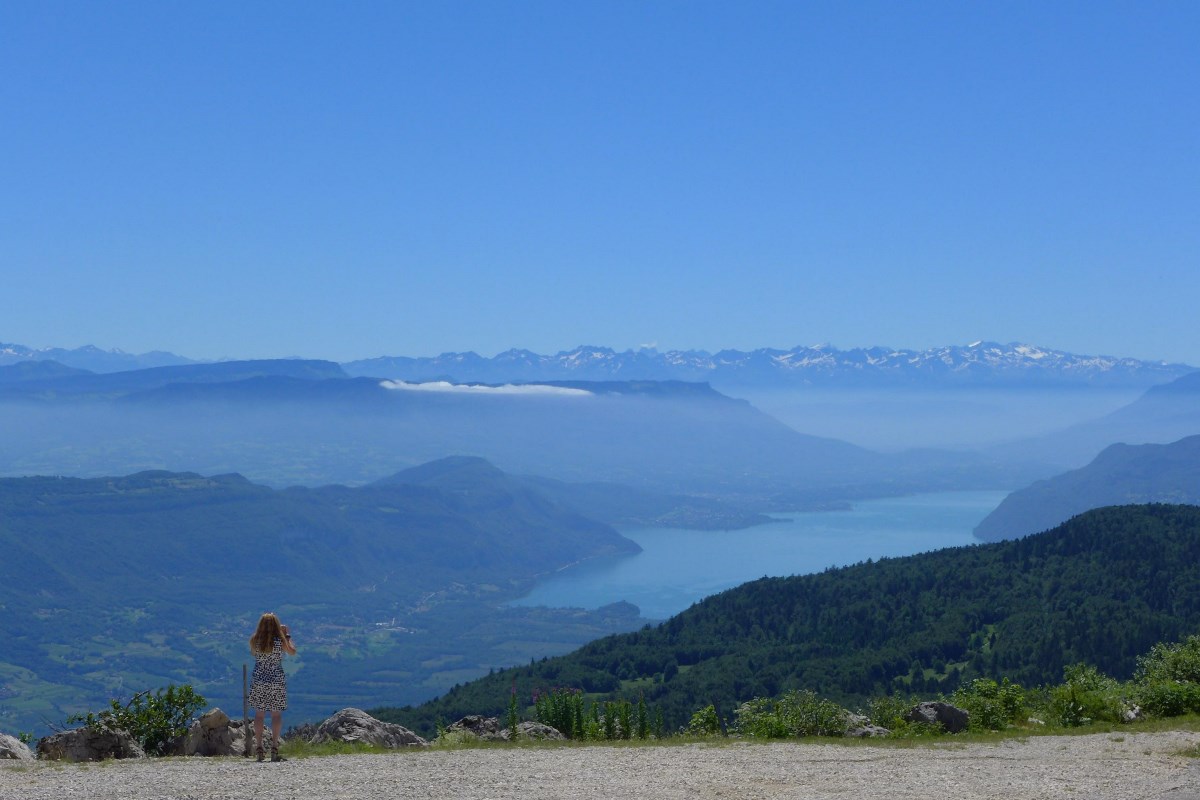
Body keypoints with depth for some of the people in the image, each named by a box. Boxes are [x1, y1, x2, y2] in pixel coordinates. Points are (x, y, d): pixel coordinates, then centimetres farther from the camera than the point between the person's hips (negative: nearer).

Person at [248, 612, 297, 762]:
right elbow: (292, 652, 6)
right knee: (276, 714, 5)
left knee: (259, 714, 7)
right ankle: (274, 747, -1)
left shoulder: (254, 641, -4)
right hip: (277, 681, -2)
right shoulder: (280, 641, -9)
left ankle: (259, 748, 4)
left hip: (258, 681, 2)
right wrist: (287, 635, 14)